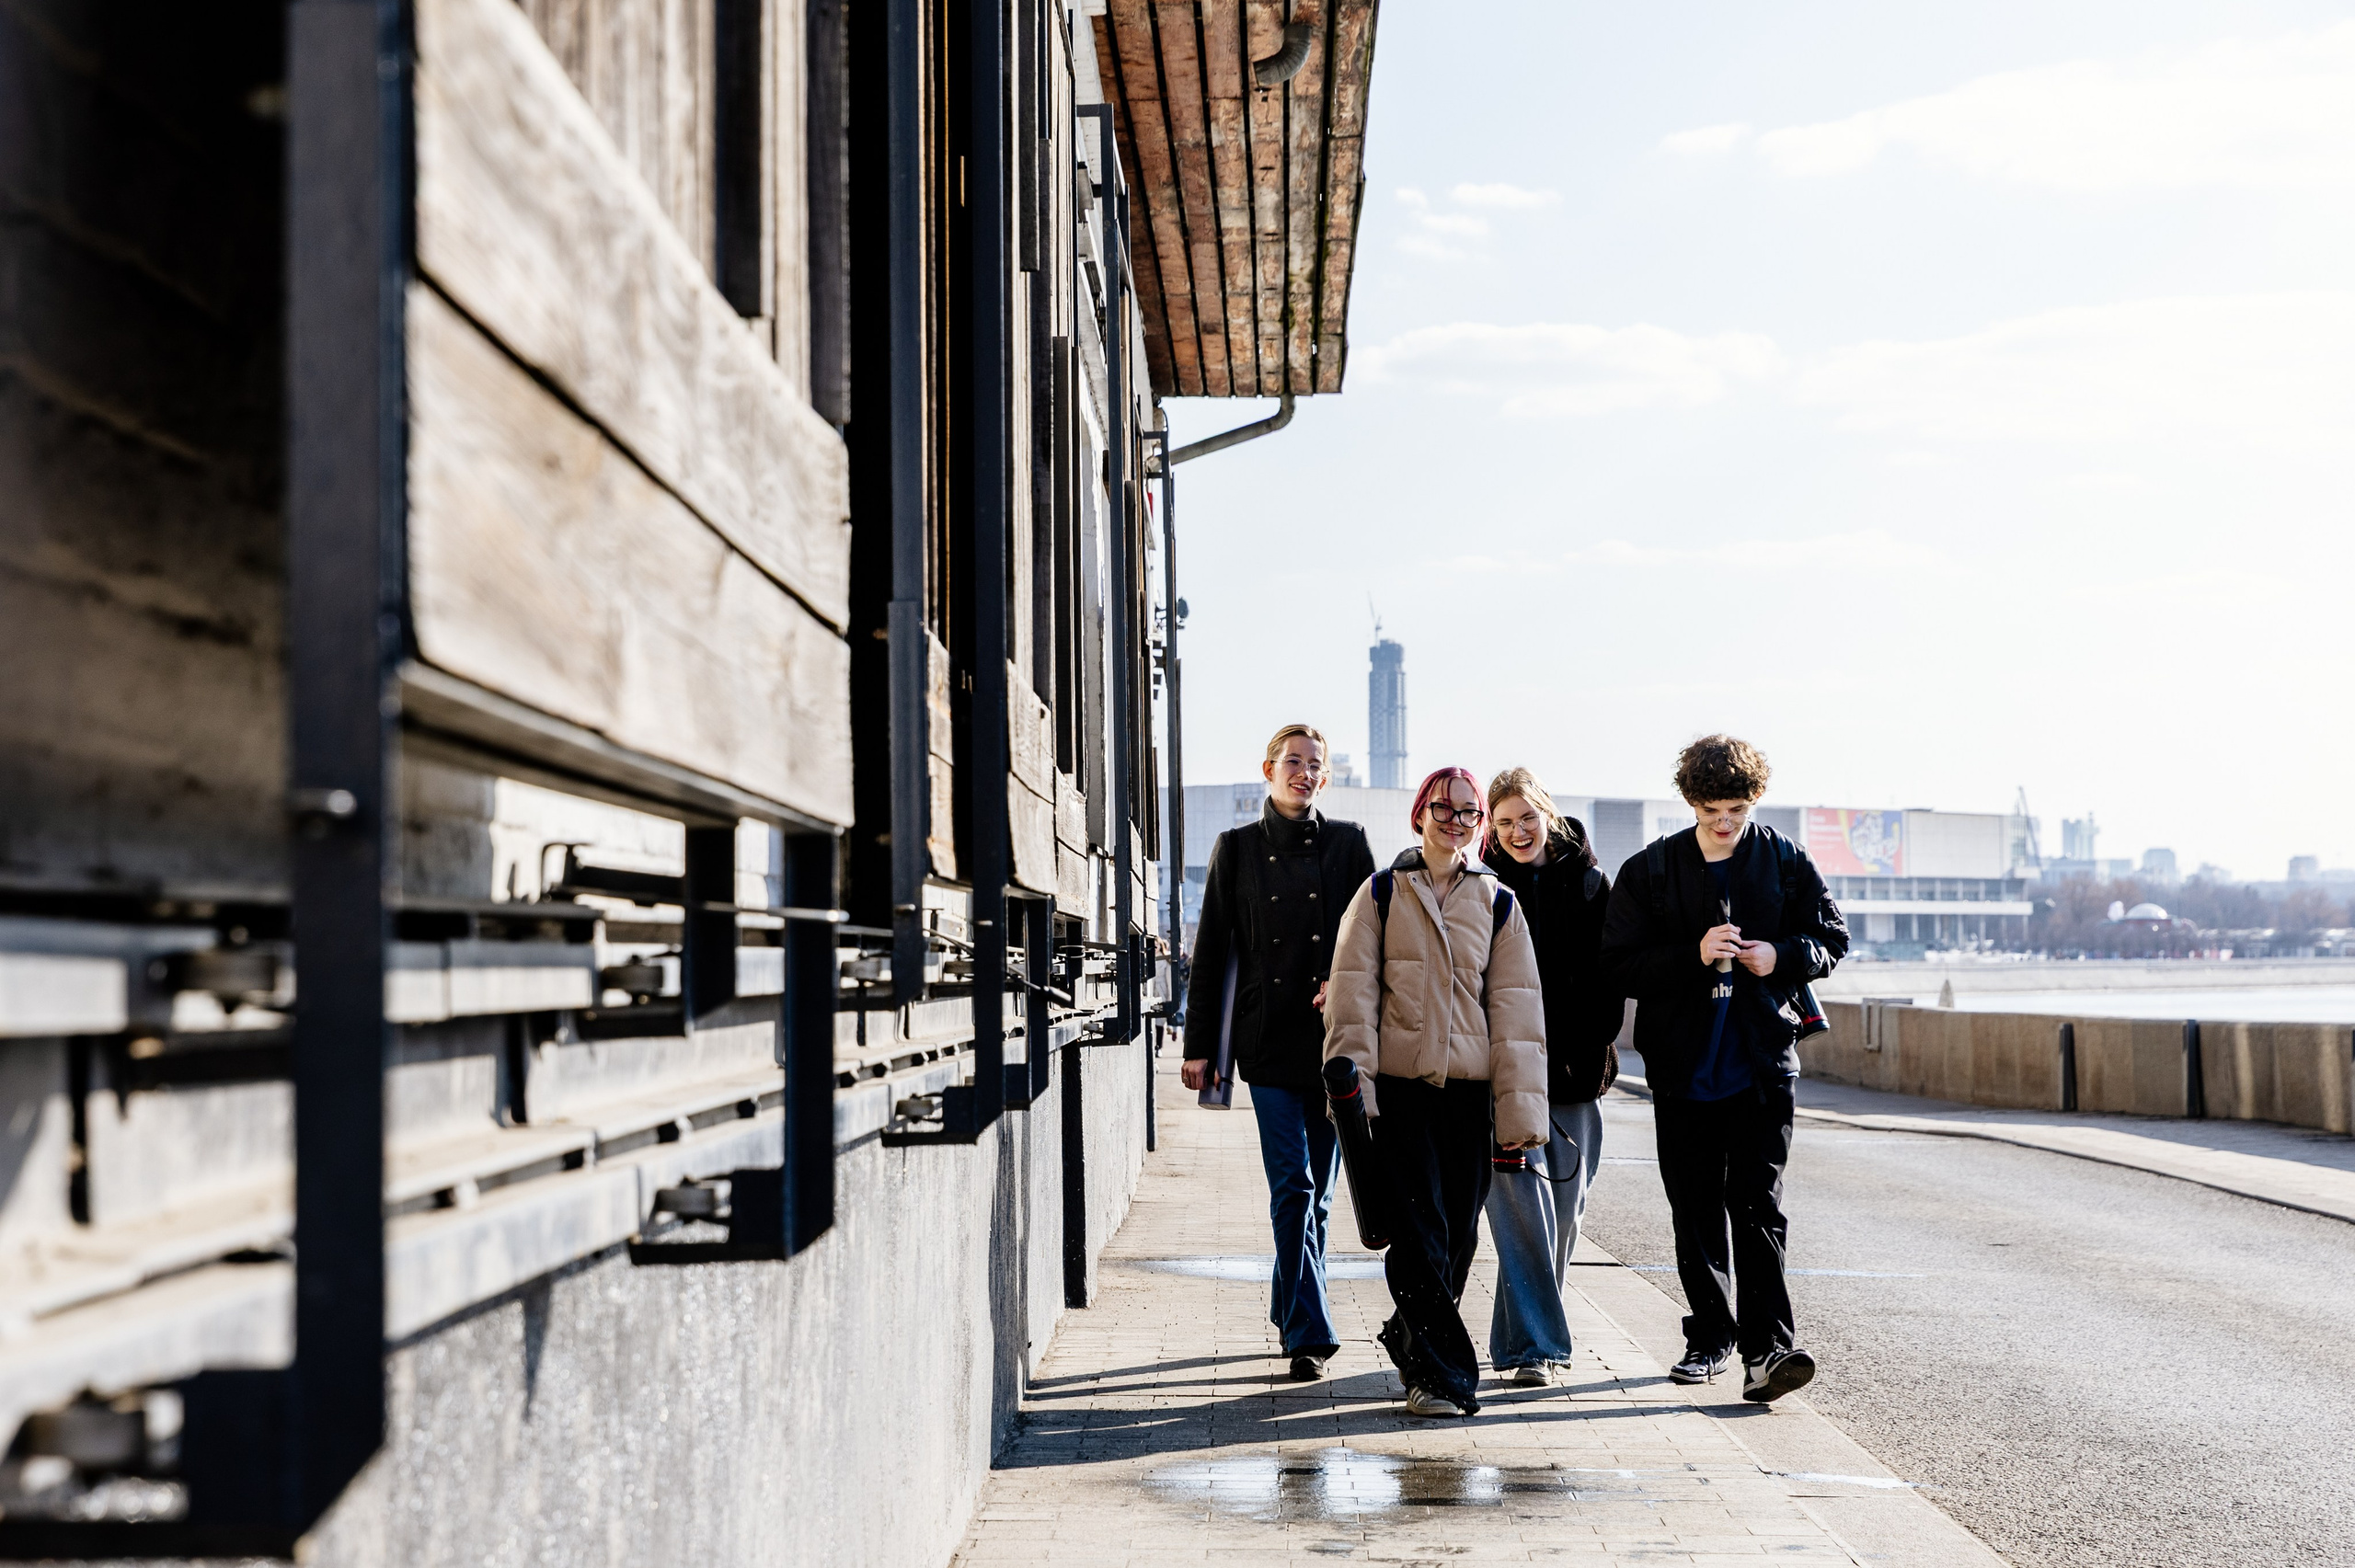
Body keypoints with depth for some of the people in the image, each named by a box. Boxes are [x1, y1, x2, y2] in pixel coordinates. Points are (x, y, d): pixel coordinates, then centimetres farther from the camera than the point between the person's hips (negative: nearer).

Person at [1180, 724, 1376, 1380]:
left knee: (1317, 1184, 8)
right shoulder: (1237, 848, 6)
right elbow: (1212, 950, 7)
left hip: (1335, 1037, 1)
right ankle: (1310, 1332, -10)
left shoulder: (1348, 842, 8)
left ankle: (1289, 1311, 25)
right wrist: (1199, 1044, 4)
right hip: (1270, 1037, -1)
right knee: (1292, 1184, -9)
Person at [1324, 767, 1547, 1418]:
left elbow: (1515, 1009, 6)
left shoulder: (1498, 904, 10)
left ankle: (1410, 1338, 29)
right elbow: (1353, 993, 1)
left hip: (1468, 1089, 2)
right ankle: (1442, 1373, -4)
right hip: (1398, 1085, -2)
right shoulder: (1382, 894, 5)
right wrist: (1353, 1086, -8)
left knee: (1458, 1235, 6)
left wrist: (1519, 1111, 1)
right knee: (1420, 1235, -9)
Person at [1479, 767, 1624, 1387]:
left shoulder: (1587, 881, 7)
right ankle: (1529, 1343, -9)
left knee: (1565, 1203, 9)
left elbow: (1610, 970, 8)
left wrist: (1595, 1040, -3)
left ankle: (1536, 1329, 25)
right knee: (1520, 1199, -11)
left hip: (1573, 1067, 3)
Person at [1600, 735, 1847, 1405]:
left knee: (1759, 1207, -8)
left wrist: (1782, 956, -11)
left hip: (1763, 1064, -1)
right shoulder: (1650, 872, 0)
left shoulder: (1786, 863, 3)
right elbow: (1620, 965, -4)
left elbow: (1832, 940, 10)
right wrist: (1695, 955, -19)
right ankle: (1710, 1338, 21)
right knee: (1696, 1212, 8)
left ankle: (1767, 1349, -12)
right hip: (1683, 1067, 1)